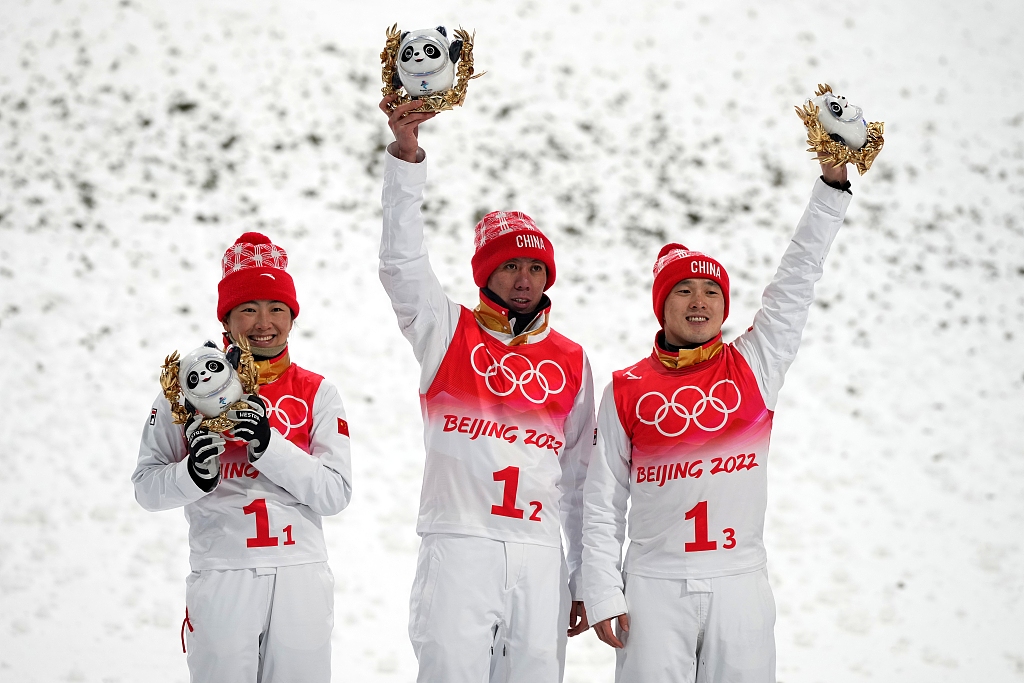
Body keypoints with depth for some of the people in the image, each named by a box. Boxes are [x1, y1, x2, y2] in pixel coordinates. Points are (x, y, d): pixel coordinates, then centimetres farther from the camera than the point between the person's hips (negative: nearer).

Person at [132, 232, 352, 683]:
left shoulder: (318, 394, 7)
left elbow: (336, 494, -2)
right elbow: (147, 487, 3)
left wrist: (268, 444, -14)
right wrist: (194, 474, -17)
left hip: (302, 577, 1)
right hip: (221, 577, -1)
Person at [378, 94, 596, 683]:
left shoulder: (572, 362, 14)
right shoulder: (449, 332, 8)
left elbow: (581, 475, 15)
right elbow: (402, 259, -7)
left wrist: (585, 578, 12)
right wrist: (407, 154, -20)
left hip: (541, 558, 3)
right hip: (458, 547, -3)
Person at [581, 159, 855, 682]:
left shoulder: (754, 367, 7)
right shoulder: (626, 390, 5)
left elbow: (798, 277, 3)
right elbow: (602, 505, 6)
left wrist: (833, 179, -2)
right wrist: (603, 595, -1)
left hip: (740, 583, 1)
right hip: (655, 585, -1)